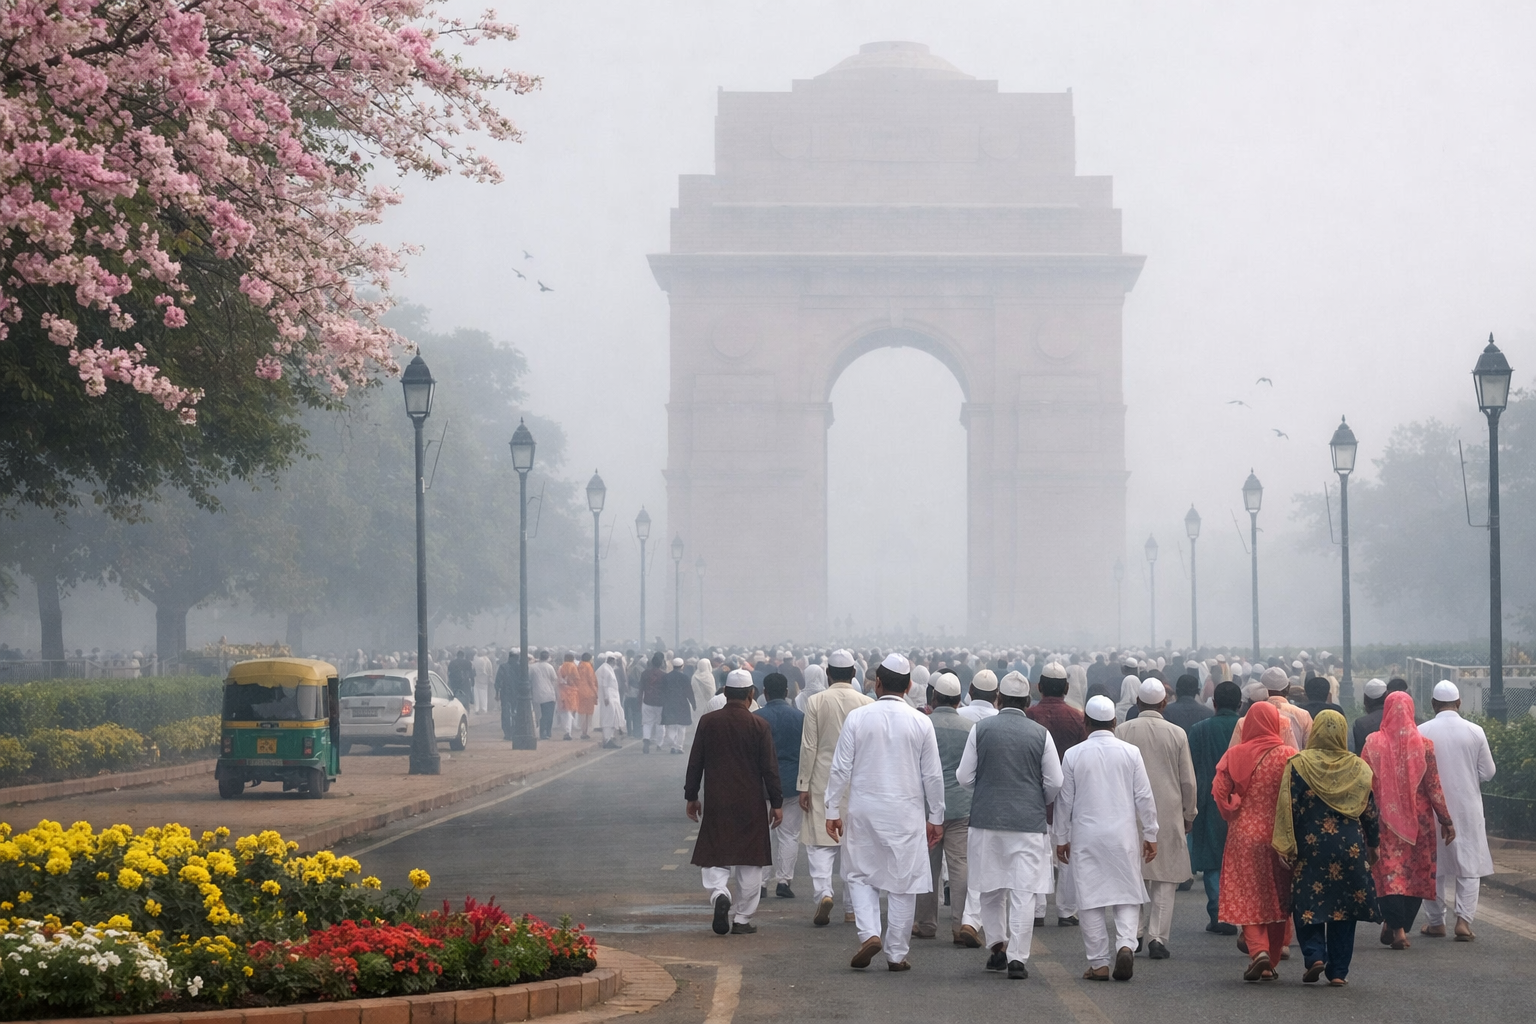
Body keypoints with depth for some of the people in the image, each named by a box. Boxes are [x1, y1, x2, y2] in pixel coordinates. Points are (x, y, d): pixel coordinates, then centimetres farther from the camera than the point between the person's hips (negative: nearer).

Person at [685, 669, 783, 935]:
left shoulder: (708, 722, -1)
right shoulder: (759, 726, -6)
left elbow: (694, 762, 4)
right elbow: (770, 768, -5)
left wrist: (691, 796, 15)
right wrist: (776, 803, 4)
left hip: (716, 803, 1)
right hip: (750, 804, -1)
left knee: (715, 856, 9)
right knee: (749, 861, 8)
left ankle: (719, 894, -19)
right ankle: (743, 919, 10)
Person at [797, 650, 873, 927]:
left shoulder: (815, 702, -5)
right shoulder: (866, 703, -1)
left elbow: (809, 746, -5)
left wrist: (804, 785, 0)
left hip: (823, 782, -2)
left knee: (819, 842, 2)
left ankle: (823, 891, -20)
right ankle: (852, 908, 11)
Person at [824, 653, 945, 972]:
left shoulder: (857, 717, -5)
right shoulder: (920, 722, -3)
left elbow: (841, 767, -3)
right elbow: (933, 775, 2)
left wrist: (832, 809, 4)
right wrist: (936, 818, 11)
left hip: (864, 810, 0)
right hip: (905, 813, 0)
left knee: (862, 875, 14)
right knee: (902, 882, 7)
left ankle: (869, 933, -7)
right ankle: (897, 954, 9)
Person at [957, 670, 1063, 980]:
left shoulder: (981, 730, -1)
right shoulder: (1041, 734, -2)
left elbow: (964, 777, 1)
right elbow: (1055, 783, 0)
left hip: (987, 818, 1)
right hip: (1029, 823, -1)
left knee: (991, 889, 17)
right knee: (1023, 892, -1)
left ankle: (997, 945, 16)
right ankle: (1017, 957, -5)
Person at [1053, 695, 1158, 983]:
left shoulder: (1073, 755, -2)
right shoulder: (1130, 752, -2)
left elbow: (1064, 800, 3)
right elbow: (1144, 797, 0)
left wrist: (1062, 838, 13)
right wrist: (1150, 835, 9)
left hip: (1086, 837, 0)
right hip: (1123, 834, 0)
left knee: (1091, 898, 4)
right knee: (1127, 894, 10)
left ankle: (1098, 963, 4)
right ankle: (1125, 943, -14)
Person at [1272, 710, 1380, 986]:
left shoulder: (1298, 765, -5)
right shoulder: (1359, 768, 3)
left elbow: (1288, 807, -9)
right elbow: (1370, 810, 7)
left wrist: (1286, 845, -5)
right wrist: (1373, 845, 18)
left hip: (1310, 846, -2)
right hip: (1350, 847, 2)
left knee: (1308, 903, 9)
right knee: (1343, 907, 8)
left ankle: (1314, 955, -9)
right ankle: (1338, 970, 7)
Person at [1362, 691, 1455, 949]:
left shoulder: (1373, 743, -5)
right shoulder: (1423, 744, -4)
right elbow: (1433, 786, -2)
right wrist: (1446, 820, 6)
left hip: (1384, 819, -1)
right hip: (1418, 820, 1)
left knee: (1389, 872, 1)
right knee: (1416, 874, 11)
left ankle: (1395, 926, -13)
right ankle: (1402, 926, 11)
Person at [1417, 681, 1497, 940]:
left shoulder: (1422, 732, -9)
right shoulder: (1475, 732, -7)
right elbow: (1487, 772, -1)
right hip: (1468, 809, 0)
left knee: (1434, 865, 12)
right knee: (1469, 865, 5)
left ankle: (1435, 922, 17)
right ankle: (1464, 920, -6)